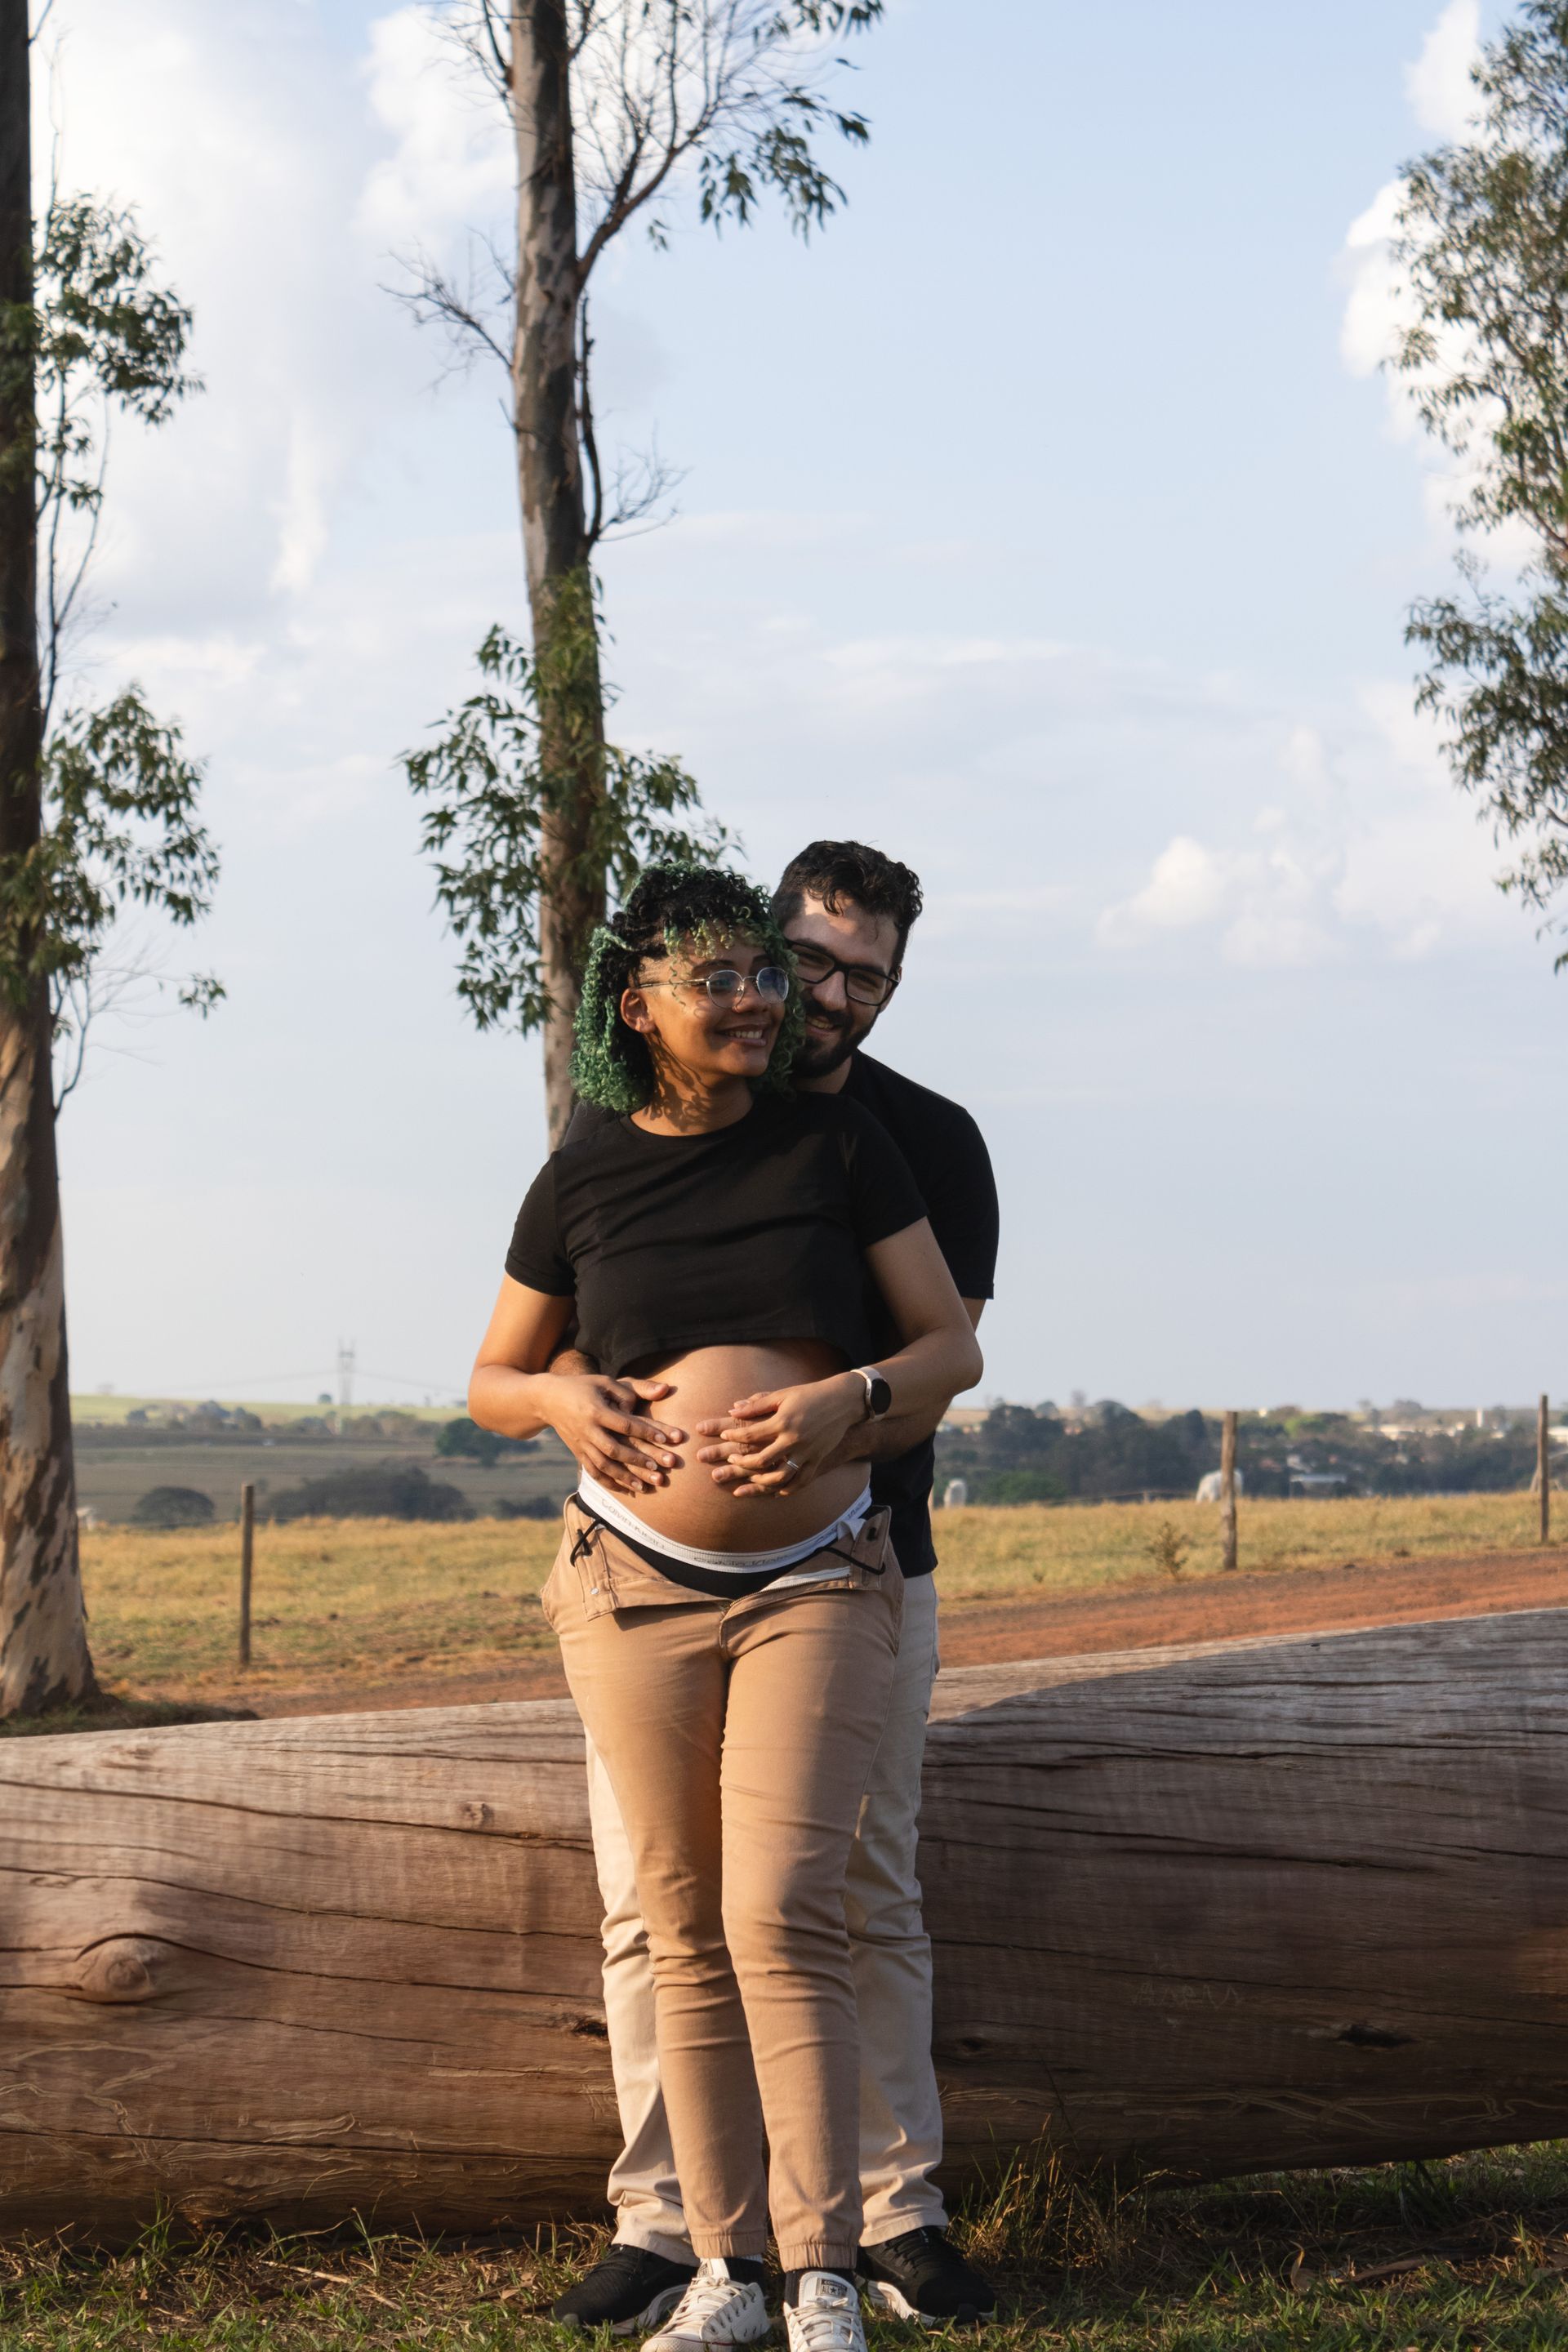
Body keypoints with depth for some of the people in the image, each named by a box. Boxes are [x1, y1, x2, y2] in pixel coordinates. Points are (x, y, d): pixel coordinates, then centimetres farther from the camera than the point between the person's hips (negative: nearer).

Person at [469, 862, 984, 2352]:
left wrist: (850, 1395, -18)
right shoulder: (582, 1183, 3)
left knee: (783, 1917, -15)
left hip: (818, 1583, -2)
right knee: (685, 1935, 5)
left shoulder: (837, 1144, 0)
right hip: (636, 1585, 2)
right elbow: (490, 1381, 13)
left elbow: (953, 1347, 3)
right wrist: (560, 1404, -10)